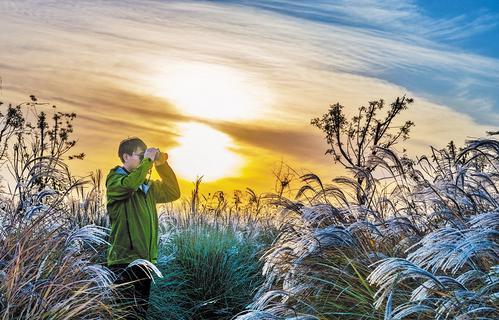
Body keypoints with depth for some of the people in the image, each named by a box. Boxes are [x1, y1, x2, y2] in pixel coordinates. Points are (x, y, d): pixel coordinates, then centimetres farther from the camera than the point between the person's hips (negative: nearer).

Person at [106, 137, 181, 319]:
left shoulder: (147, 185, 17)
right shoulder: (115, 181, -6)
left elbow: (173, 193, 19)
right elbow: (129, 184, -28)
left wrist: (162, 165, 9)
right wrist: (148, 160, -17)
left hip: (146, 261, 8)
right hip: (124, 261, -7)